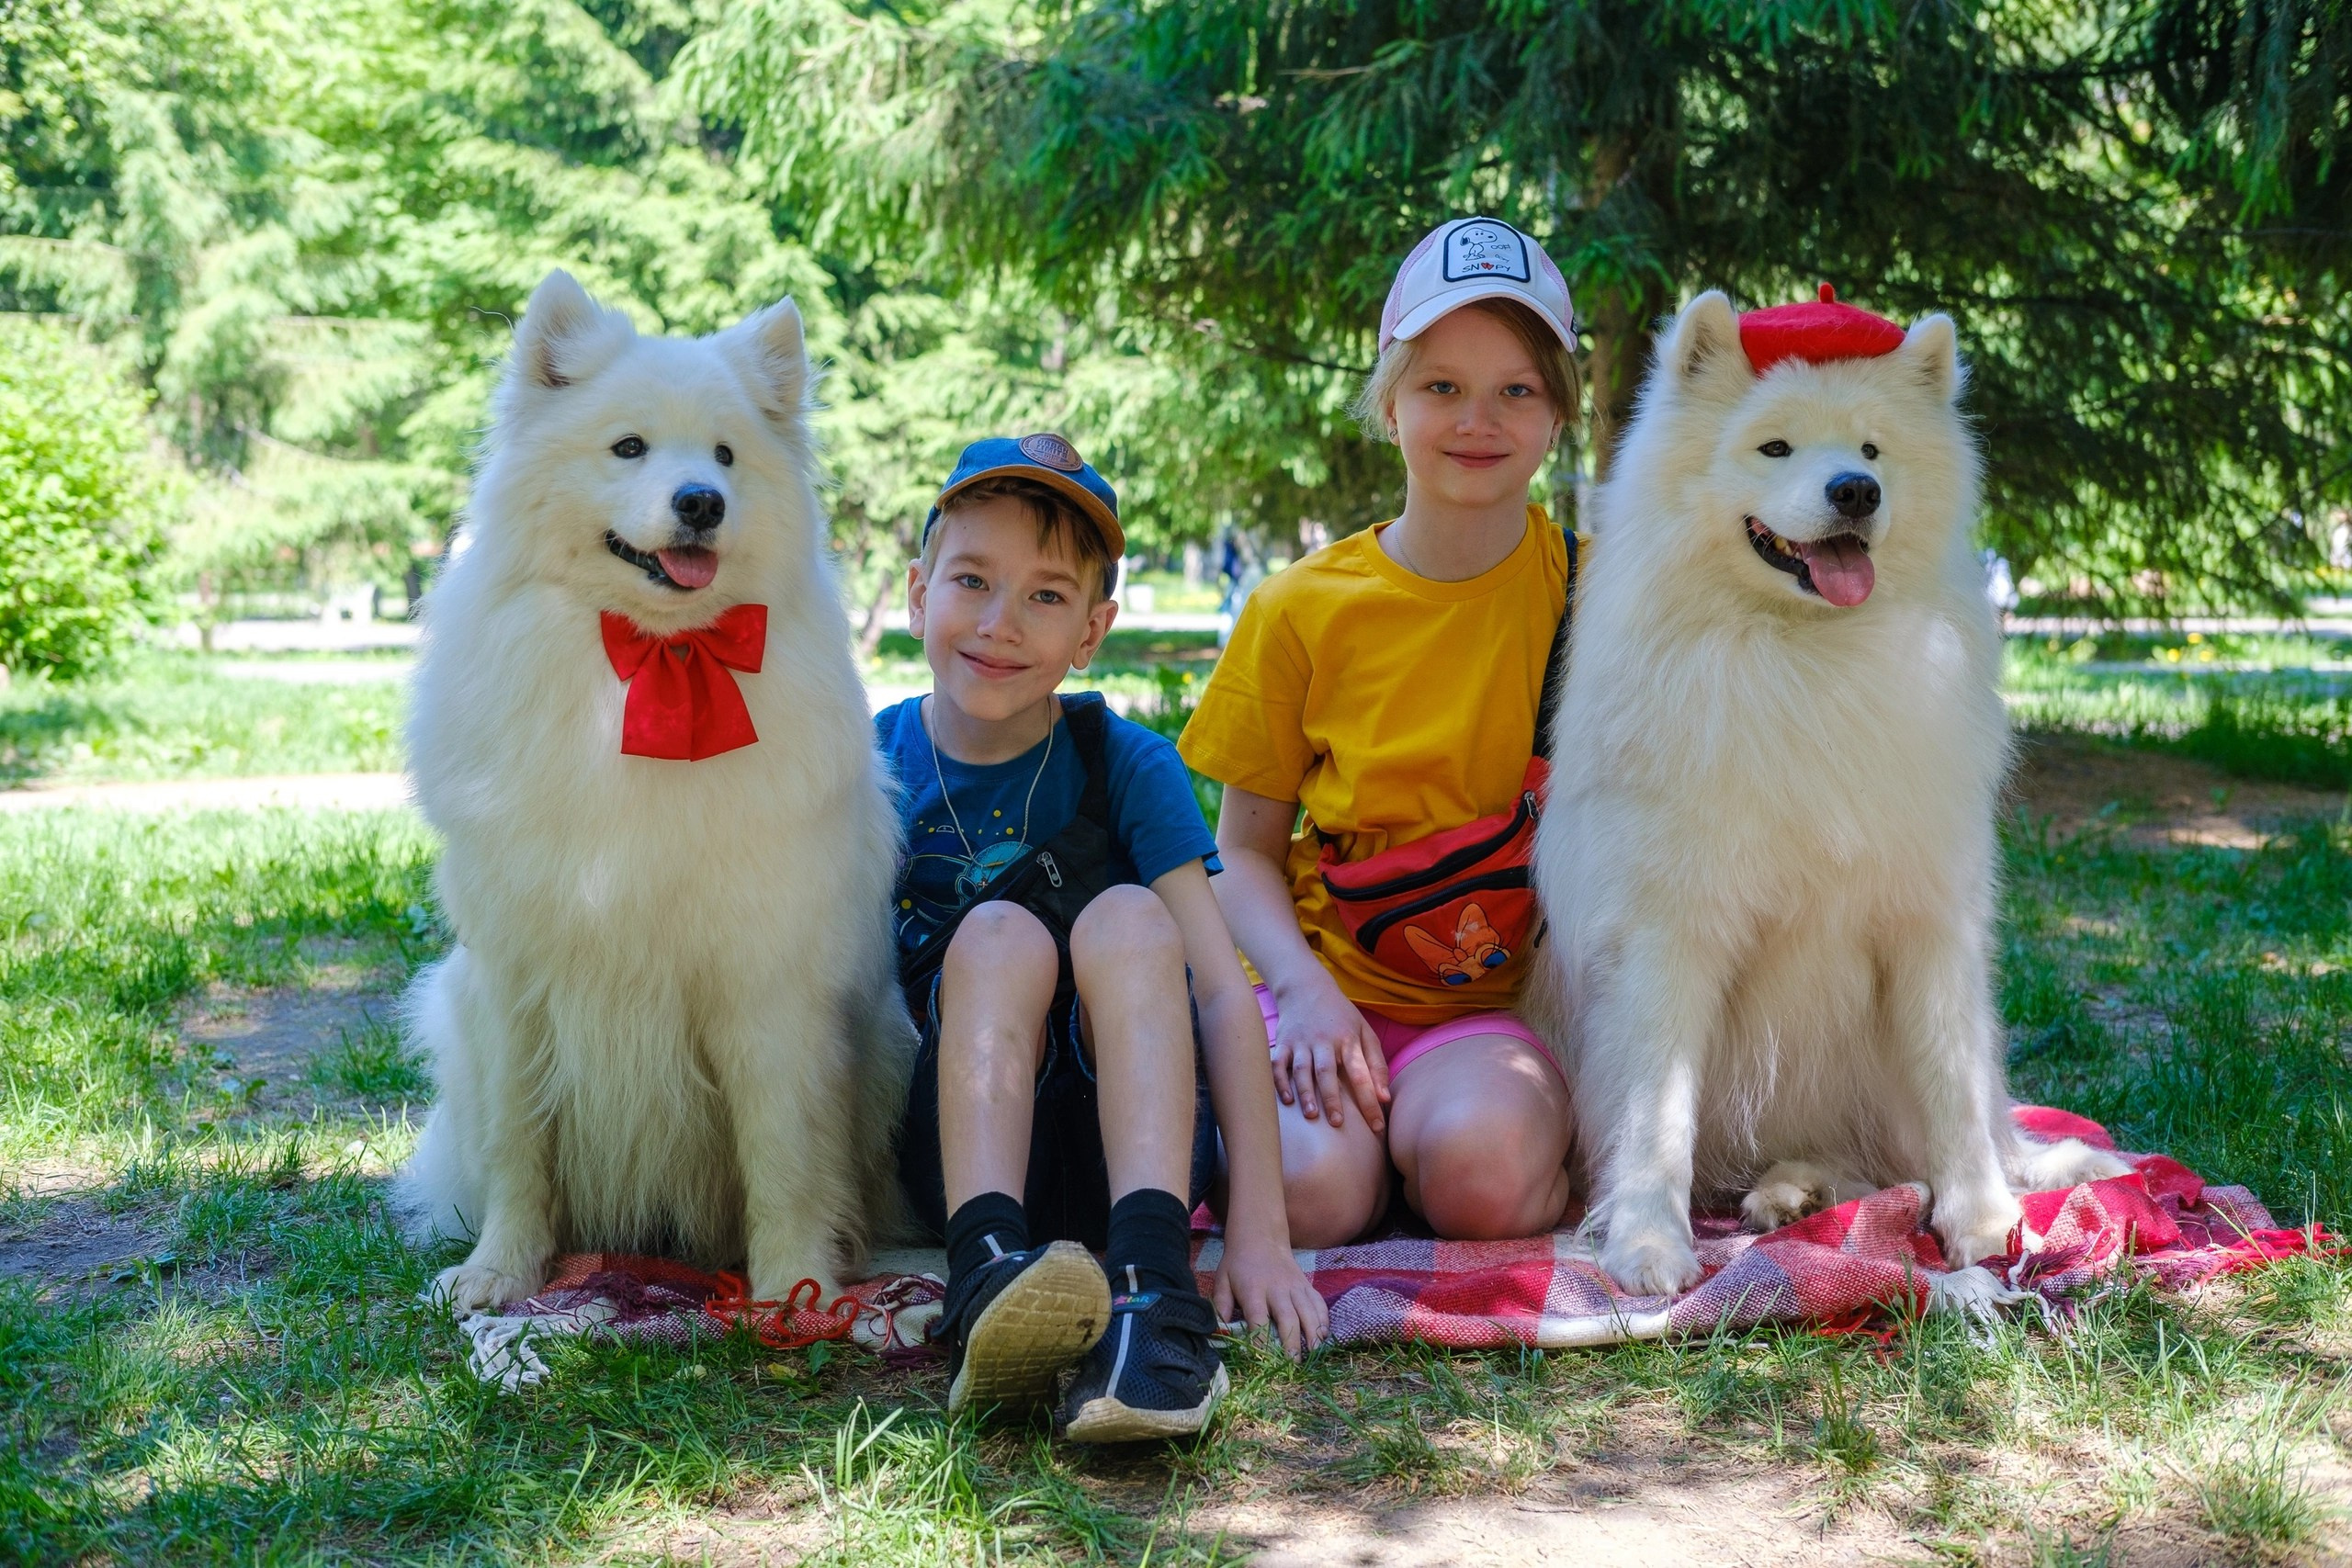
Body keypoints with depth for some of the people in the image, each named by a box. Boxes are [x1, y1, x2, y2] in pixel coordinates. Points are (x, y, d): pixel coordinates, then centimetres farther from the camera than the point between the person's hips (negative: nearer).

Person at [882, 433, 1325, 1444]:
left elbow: (1224, 992, -12)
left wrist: (1260, 1230, -22)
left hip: (1120, 1141, 0)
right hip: (961, 1151, 0)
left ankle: (1149, 1289, -41)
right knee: (1000, 932, -25)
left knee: (1125, 917, -26)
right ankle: (986, 1273, -45)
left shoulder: (1127, 767, -3)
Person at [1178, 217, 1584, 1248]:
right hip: (1328, 986, 1)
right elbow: (1245, 848, 7)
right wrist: (1304, 989, -13)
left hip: (1503, 1006, -1)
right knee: (1310, 1189, -29)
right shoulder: (1300, 610, 1)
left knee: (1479, 1169, -34)